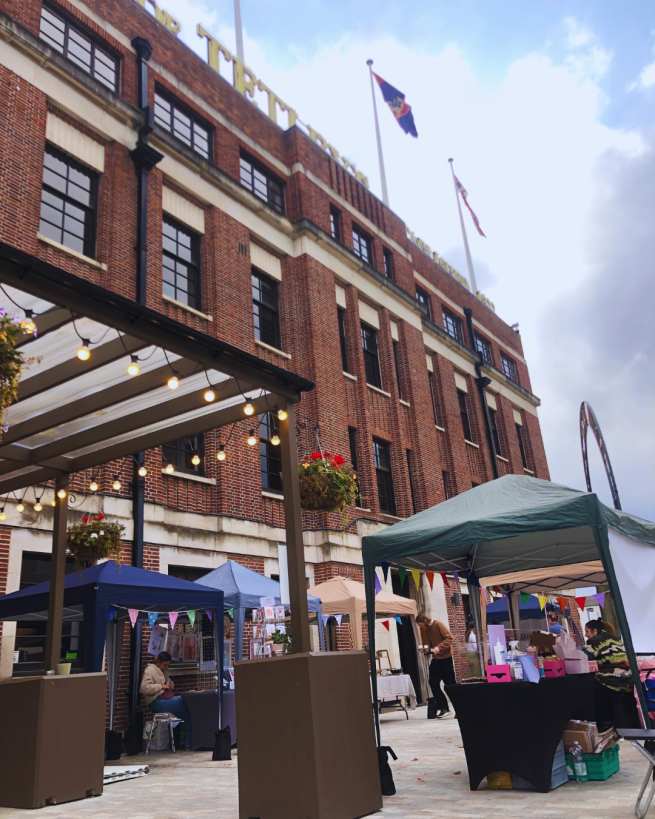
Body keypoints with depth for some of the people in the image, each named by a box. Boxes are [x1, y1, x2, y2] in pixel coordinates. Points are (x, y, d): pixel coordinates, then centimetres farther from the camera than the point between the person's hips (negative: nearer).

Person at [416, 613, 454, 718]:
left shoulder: (438, 625, -12)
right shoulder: (426, 630, 10)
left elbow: (449, 638, -18)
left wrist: (439, 647, -26)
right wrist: (431, 650, 1)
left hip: (446, 657, -7)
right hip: (436, 658, 7)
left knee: (450, 684, -2)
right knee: (433, 682, -2)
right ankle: (443, 708, 6)